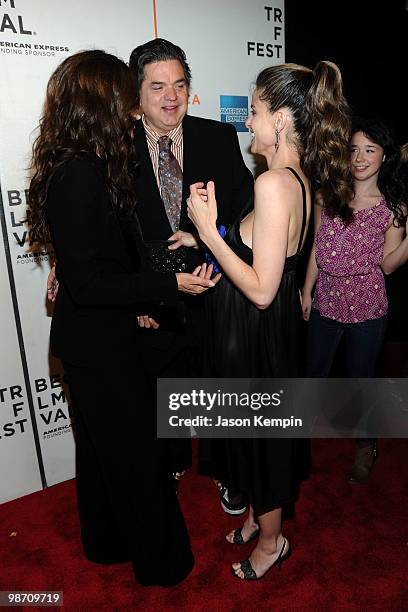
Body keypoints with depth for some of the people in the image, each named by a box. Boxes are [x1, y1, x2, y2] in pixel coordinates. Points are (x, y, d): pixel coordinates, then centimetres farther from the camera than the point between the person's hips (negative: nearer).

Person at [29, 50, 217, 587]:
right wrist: (170, 286, -24)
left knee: (101, 443, 23)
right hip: (100, 345, -9)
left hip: (91, 338, 9)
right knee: (136, 450, 10)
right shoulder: (82, 175, -24)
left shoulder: (74, 166, 5)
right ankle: (158, 559, 35)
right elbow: (86, 282, -25)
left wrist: (138, 301, 16)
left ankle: (106, 541, 47)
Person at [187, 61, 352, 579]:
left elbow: (261, 289, -26)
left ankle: (270, 540, 41)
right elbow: (268, 260, 7)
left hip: (254, 330, -9)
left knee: (259, 434, 13)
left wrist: (208, 231, -21)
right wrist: (210, 231, 0)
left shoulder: (273, 183, -25)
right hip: (266, 327, 9)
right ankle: (258, 516, 51)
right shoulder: (299, 178, 5)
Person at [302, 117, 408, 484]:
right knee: (314, 372, 17)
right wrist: (307, 291, 7)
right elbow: (317, 248, 6)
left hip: (366, 307, -2)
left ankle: (365, 447, 38)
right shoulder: (328, 195, -1)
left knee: (361, 377, 13)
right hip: (326, 300, 2)